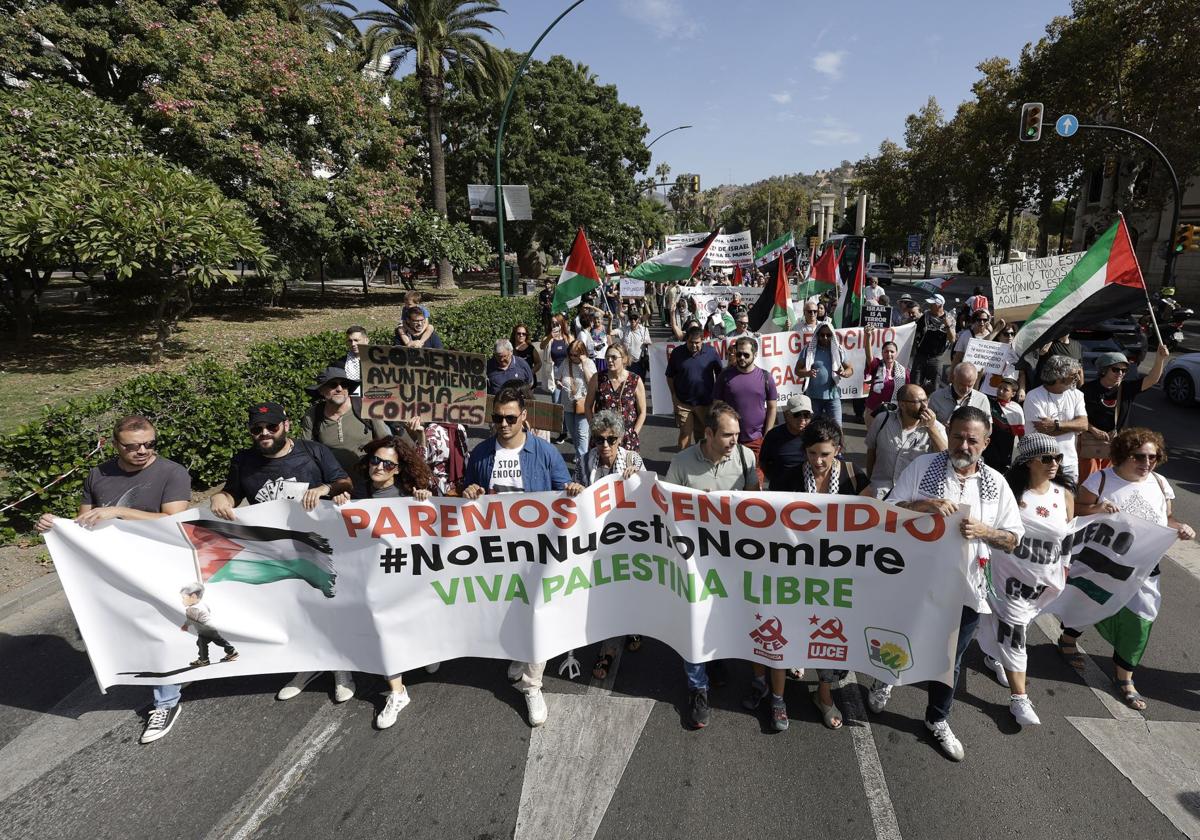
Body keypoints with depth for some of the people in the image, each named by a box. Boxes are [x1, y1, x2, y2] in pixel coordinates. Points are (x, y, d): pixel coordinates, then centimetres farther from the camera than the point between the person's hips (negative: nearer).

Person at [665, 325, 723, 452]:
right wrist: (673, 394, -1)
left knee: (703, 434, 14)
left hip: (706, 402, 1)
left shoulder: (711, 352, -4)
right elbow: (670, 376, 6)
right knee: (685, 434, 1)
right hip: (683, 402, -1)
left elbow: (719, 374, 9)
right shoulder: (677, 353, -4)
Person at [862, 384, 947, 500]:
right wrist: (870, 481, 15)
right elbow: (871, 450, 14)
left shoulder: (936, 427, -1)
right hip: (881, 485, 1)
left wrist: (931, 428, -20)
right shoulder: (882, 420, 2)